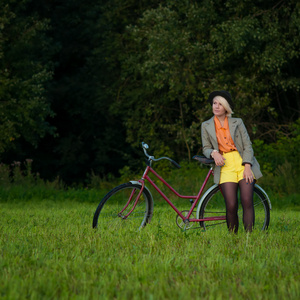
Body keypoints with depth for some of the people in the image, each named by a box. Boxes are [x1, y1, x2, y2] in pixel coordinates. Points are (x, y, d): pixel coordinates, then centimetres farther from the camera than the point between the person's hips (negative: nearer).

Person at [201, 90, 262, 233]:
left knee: (247, 201, -16)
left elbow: (247, 145, 5)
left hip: (243, 163, 0)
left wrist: (247, 166, -9)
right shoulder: (206, 126, 13)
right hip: (225, 165, 0)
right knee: (231, 206, -13)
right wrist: (214, 153, -12)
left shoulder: (237, 122, 9)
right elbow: (206, 148, 12)